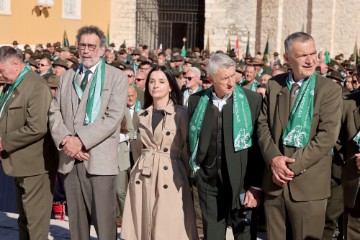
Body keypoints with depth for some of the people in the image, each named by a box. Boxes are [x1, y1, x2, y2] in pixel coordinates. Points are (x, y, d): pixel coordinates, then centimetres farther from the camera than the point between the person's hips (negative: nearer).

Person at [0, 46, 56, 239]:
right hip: (20, 165, 10)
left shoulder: (36, 86, -18)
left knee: (36, 223, -1)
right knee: (24, 222, 20)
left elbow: (37, 128, -26)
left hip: (35, 167, -10)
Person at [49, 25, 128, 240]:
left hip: (100, 158, -4)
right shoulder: (67, 77, 17)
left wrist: (81, 140, -16)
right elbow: (55, 112, 10)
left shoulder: (117, 77, 0)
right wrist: (65, 139, -9)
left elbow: (113, 117, -10)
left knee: (104, 220, -1)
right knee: (76, 219, 11)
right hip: (70, 159, 5)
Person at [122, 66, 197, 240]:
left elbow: (186, 148, 1)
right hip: (143, 176, 4)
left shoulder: (180, 113, -2)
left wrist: (188, 174, 3)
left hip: (170, 176, -4)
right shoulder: (142, 115, 11)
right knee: (142, 224, 5)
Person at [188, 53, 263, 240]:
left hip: (241, 182, -2)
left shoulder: (252, 100, -7)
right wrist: (196, 169, 9)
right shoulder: (197, 101, 1)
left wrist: (255, 185, -9)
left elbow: (258, 146, -7)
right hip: (208, 181, 2)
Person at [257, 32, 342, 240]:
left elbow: (327, 135, -12)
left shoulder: (329, 89, -4)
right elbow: (263, 125, 5)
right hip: (275, 179, 4)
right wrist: (274, 158, -12)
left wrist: (293, 165, -16)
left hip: (309, 184, -3)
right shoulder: (274, 85, 8)